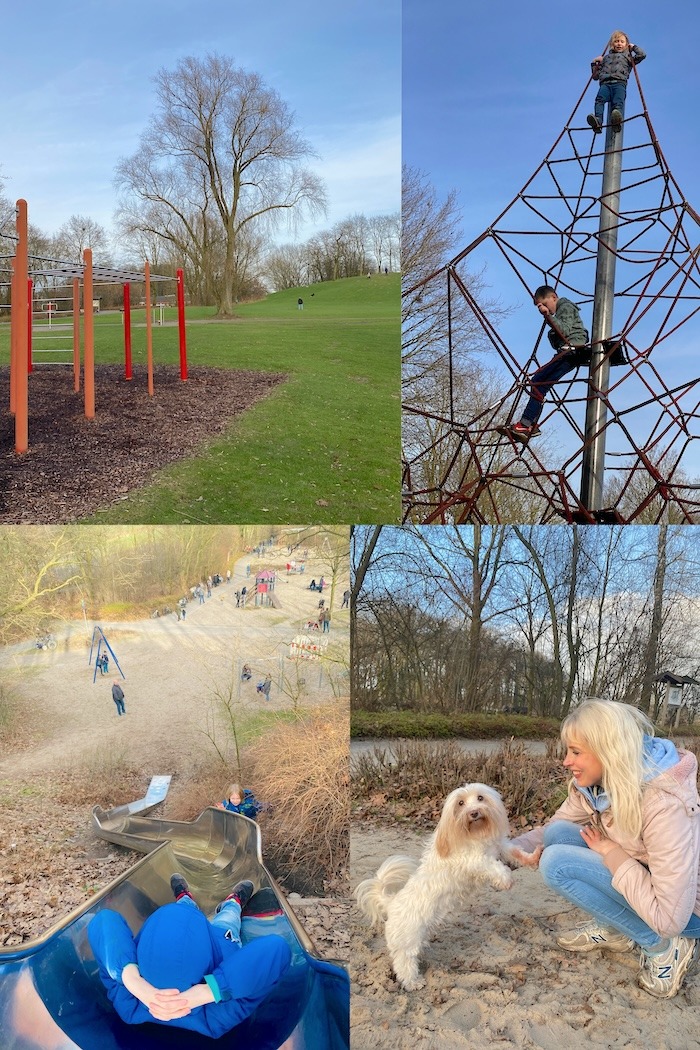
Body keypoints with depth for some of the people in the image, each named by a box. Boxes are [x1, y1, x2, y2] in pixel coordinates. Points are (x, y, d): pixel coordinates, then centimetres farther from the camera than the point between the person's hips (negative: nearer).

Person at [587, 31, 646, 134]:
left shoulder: (627, 56, 32)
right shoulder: (606, 58, 37)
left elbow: (642, 54, 20)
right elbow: (596, 76, 36)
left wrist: (633, 47, 31)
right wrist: (594, 64, 24)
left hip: (619, 83, -1)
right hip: (605, 83, 1)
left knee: (618, 101, -33)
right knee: (599, 99, -33)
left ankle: (617, 117, -62)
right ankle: (597, 121, -54)